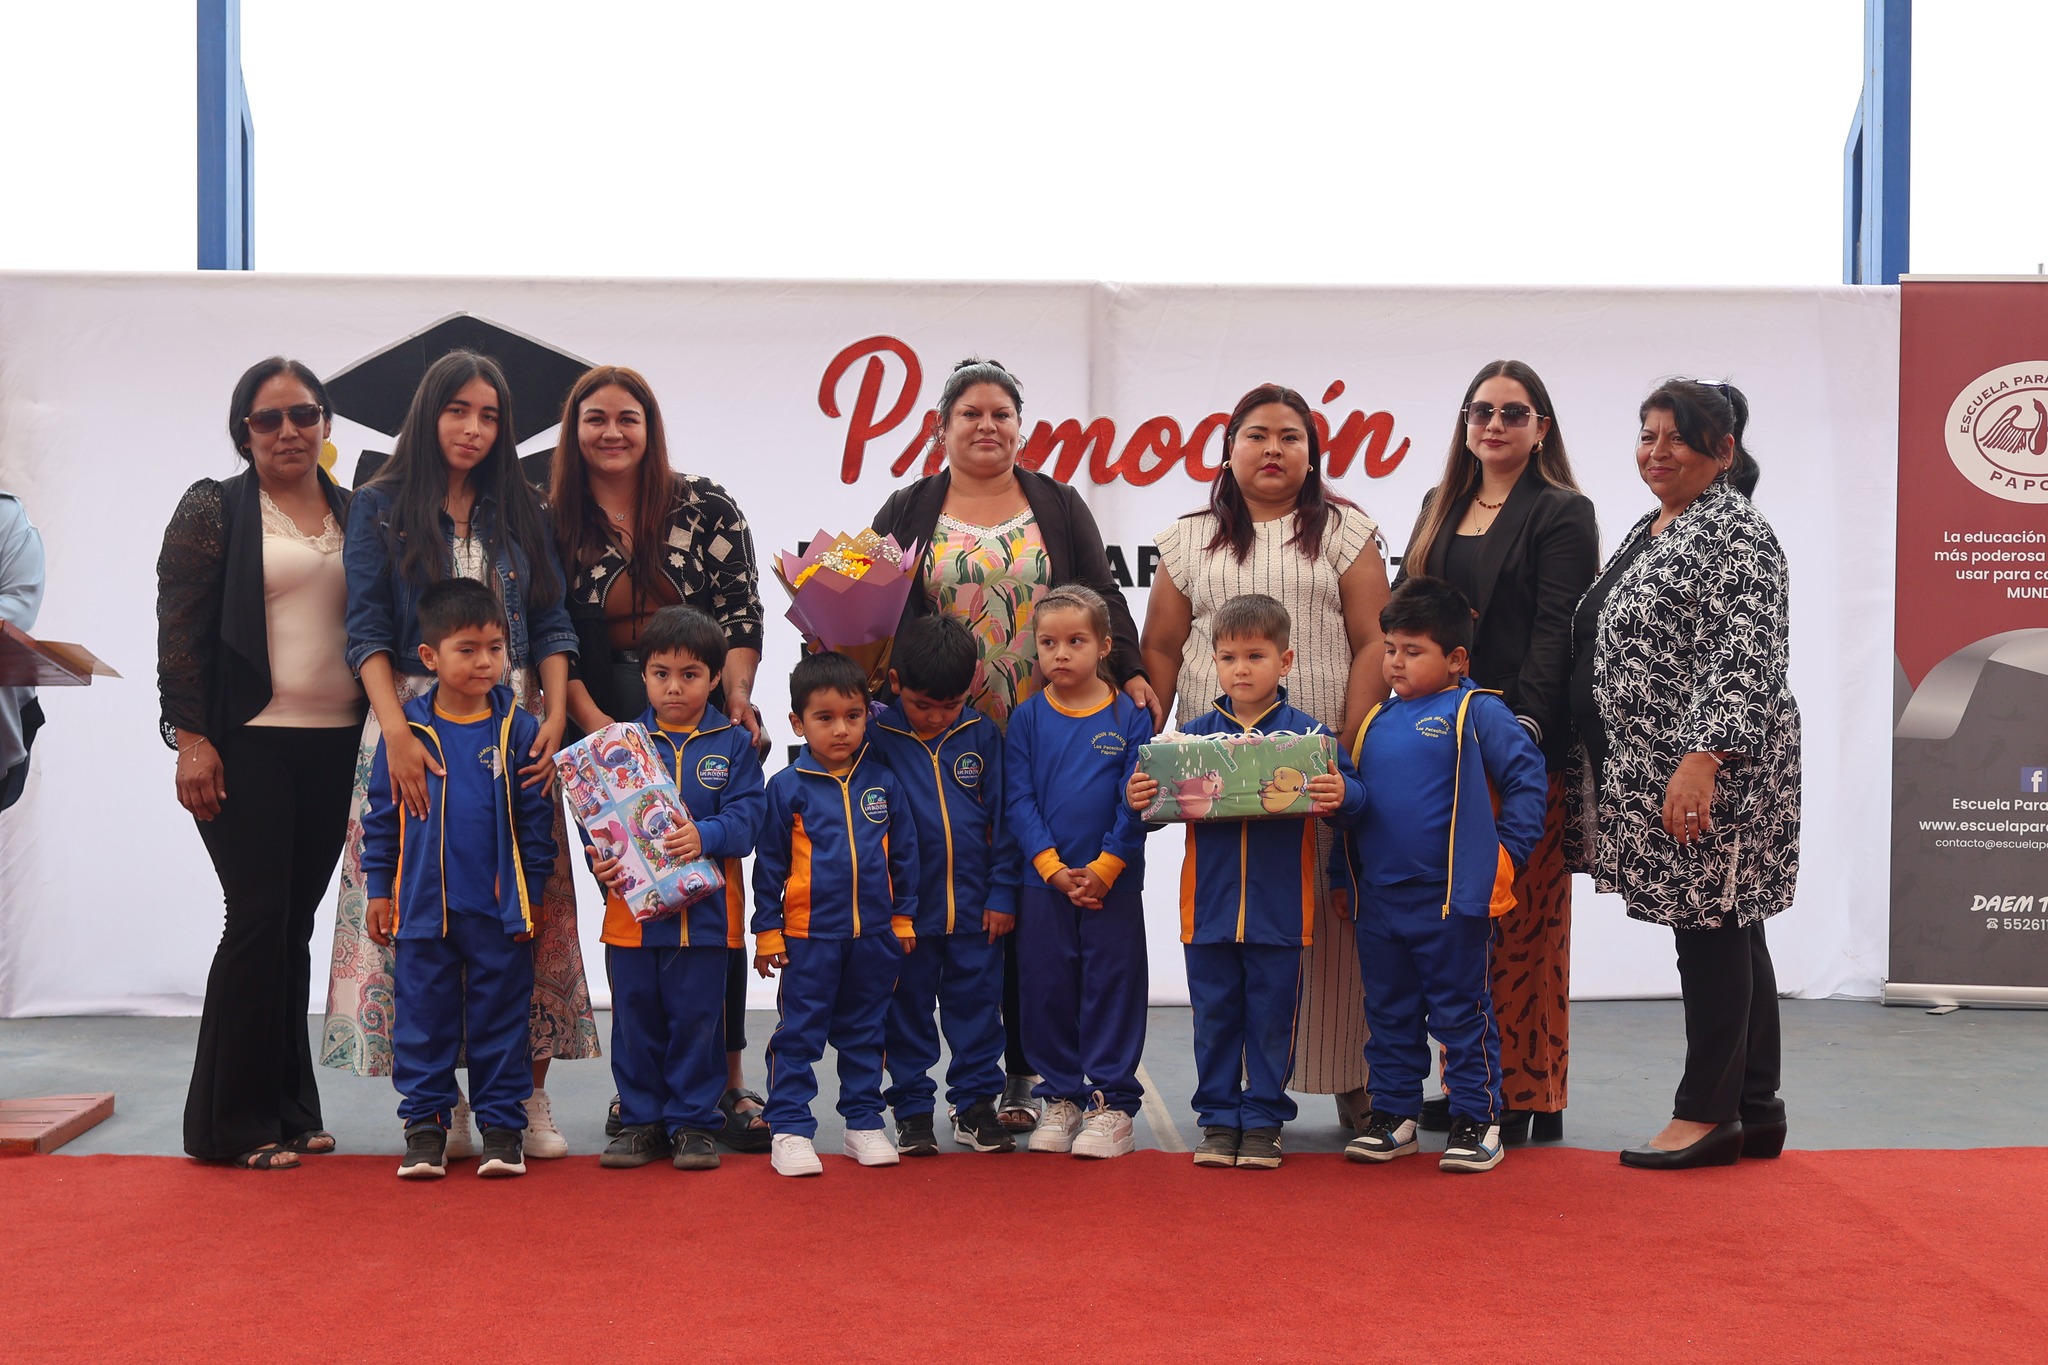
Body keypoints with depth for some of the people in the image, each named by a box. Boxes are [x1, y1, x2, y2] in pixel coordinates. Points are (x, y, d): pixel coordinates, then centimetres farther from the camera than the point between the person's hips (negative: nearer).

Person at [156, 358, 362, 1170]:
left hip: (335, 745, 5)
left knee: (294, 925, 9)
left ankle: (287, 1109, 17)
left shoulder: (354, 515, 14)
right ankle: (233, 1123, 5)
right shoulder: (213, 510, 0)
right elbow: (179, 629, -4)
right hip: (248, 744, -4)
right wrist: (191, 738, -12)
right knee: (258, 919, -6)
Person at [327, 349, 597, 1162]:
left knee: (529, 908, -1)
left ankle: (528, 1094, 6)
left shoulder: (519, 512, 13)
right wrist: (397, 732, -18)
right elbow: (367, 630, -4)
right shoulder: (381, 507, 4)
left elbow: (551, 624, 9)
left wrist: (554, 718, -6)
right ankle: (440, 1102, 5)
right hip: (418, 723, -2)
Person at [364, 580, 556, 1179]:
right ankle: (425, 1123, 19)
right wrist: (378, 889, 5)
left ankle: (502, 1124, 17)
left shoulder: (518, 730, -2)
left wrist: (530, 892, 1)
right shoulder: (404, 732, -1)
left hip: (500, 908, 0)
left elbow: (536, 818, 2)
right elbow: (381, 818, 6)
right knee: (423, 1017, 7)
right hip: (422, 906, 1)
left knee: (500, 1017, 7)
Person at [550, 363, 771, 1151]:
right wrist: (594, 724, -11)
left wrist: (736, 697, -11)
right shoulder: (552, 524, 4)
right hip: (607, 739, 1)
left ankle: (728, 1081, 3)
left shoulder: (705, 508, 3)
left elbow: (741, 613, 3)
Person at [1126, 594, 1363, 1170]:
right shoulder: (1194, 733, 4)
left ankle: (1263, 1120, 20)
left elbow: (1352, 793, -8)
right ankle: (1218, 1118, 22)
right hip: (1208, 905, 2)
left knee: (1271, 1017, 7)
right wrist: (1140, 800, -18)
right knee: (1214, 1016, 10)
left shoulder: (1308, 732, -2)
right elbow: (1168, 798, 3)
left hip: (1279, 907, -2)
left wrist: (1341, 795, -29)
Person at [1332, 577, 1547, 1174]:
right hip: (1379, 896, 6)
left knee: (1460, 1010, 3)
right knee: (1388, 1011, 14)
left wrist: (1507, 850, -11)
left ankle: (1477, 1120, 14)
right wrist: (1347, 876, 13)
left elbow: (1527, 776, -8)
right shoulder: (1376, 722, 11)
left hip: (1452, 897, -6)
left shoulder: (1477, 713, -6)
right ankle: (1392, 1114, 26)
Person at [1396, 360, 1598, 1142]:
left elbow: (1555, 631, -9)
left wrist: (1527, 722, -20)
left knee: (1525, 919, -2)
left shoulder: (1562, 513, 0)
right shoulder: (1441, 506, 18)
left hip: (1525, 746, -6)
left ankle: (1528, 1094, 6)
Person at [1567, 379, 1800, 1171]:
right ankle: (1755, 1111, 20)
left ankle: (1706, 1115, 5)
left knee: (1711, 932, -4)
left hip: (1710, 776, -10)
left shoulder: (1735, 534, -11)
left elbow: (1745, 662, -20)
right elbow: (1617, 650, 23)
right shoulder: (1652, 530, 18)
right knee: (1730, 935, 13)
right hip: (1652, 773, 10)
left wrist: (1703, 758, -27)